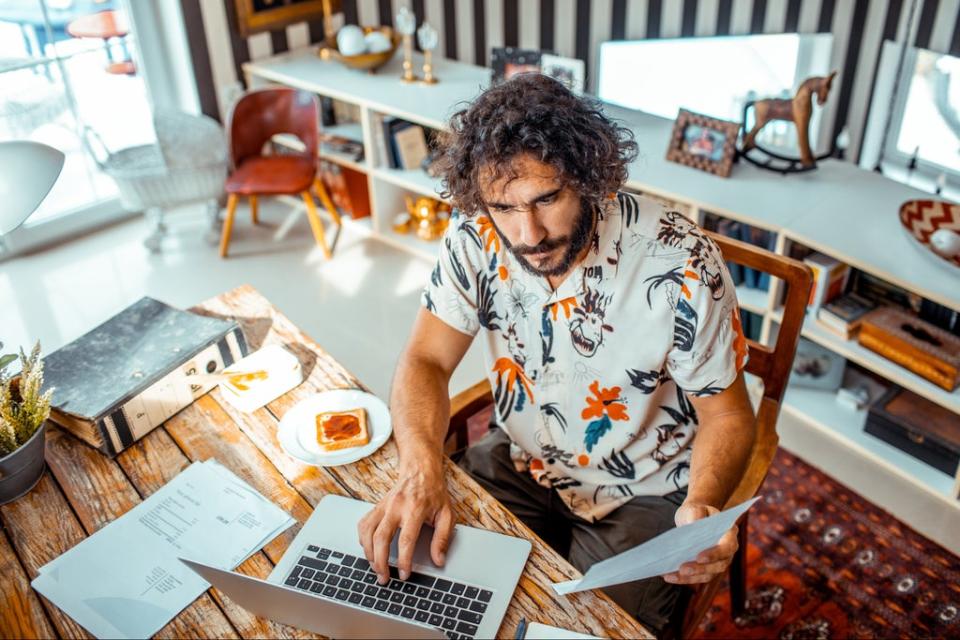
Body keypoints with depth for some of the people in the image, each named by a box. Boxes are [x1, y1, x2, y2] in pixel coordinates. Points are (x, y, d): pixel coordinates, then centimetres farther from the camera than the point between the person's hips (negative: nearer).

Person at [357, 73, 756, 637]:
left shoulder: (680, 263, -25)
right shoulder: (476, 239, -16)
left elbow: (727, 413, -14)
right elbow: (427, 362, -13)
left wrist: (703, 507, -34)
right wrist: (421, 473, -33)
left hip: (643, 495, -2)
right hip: (521, 460, 3)